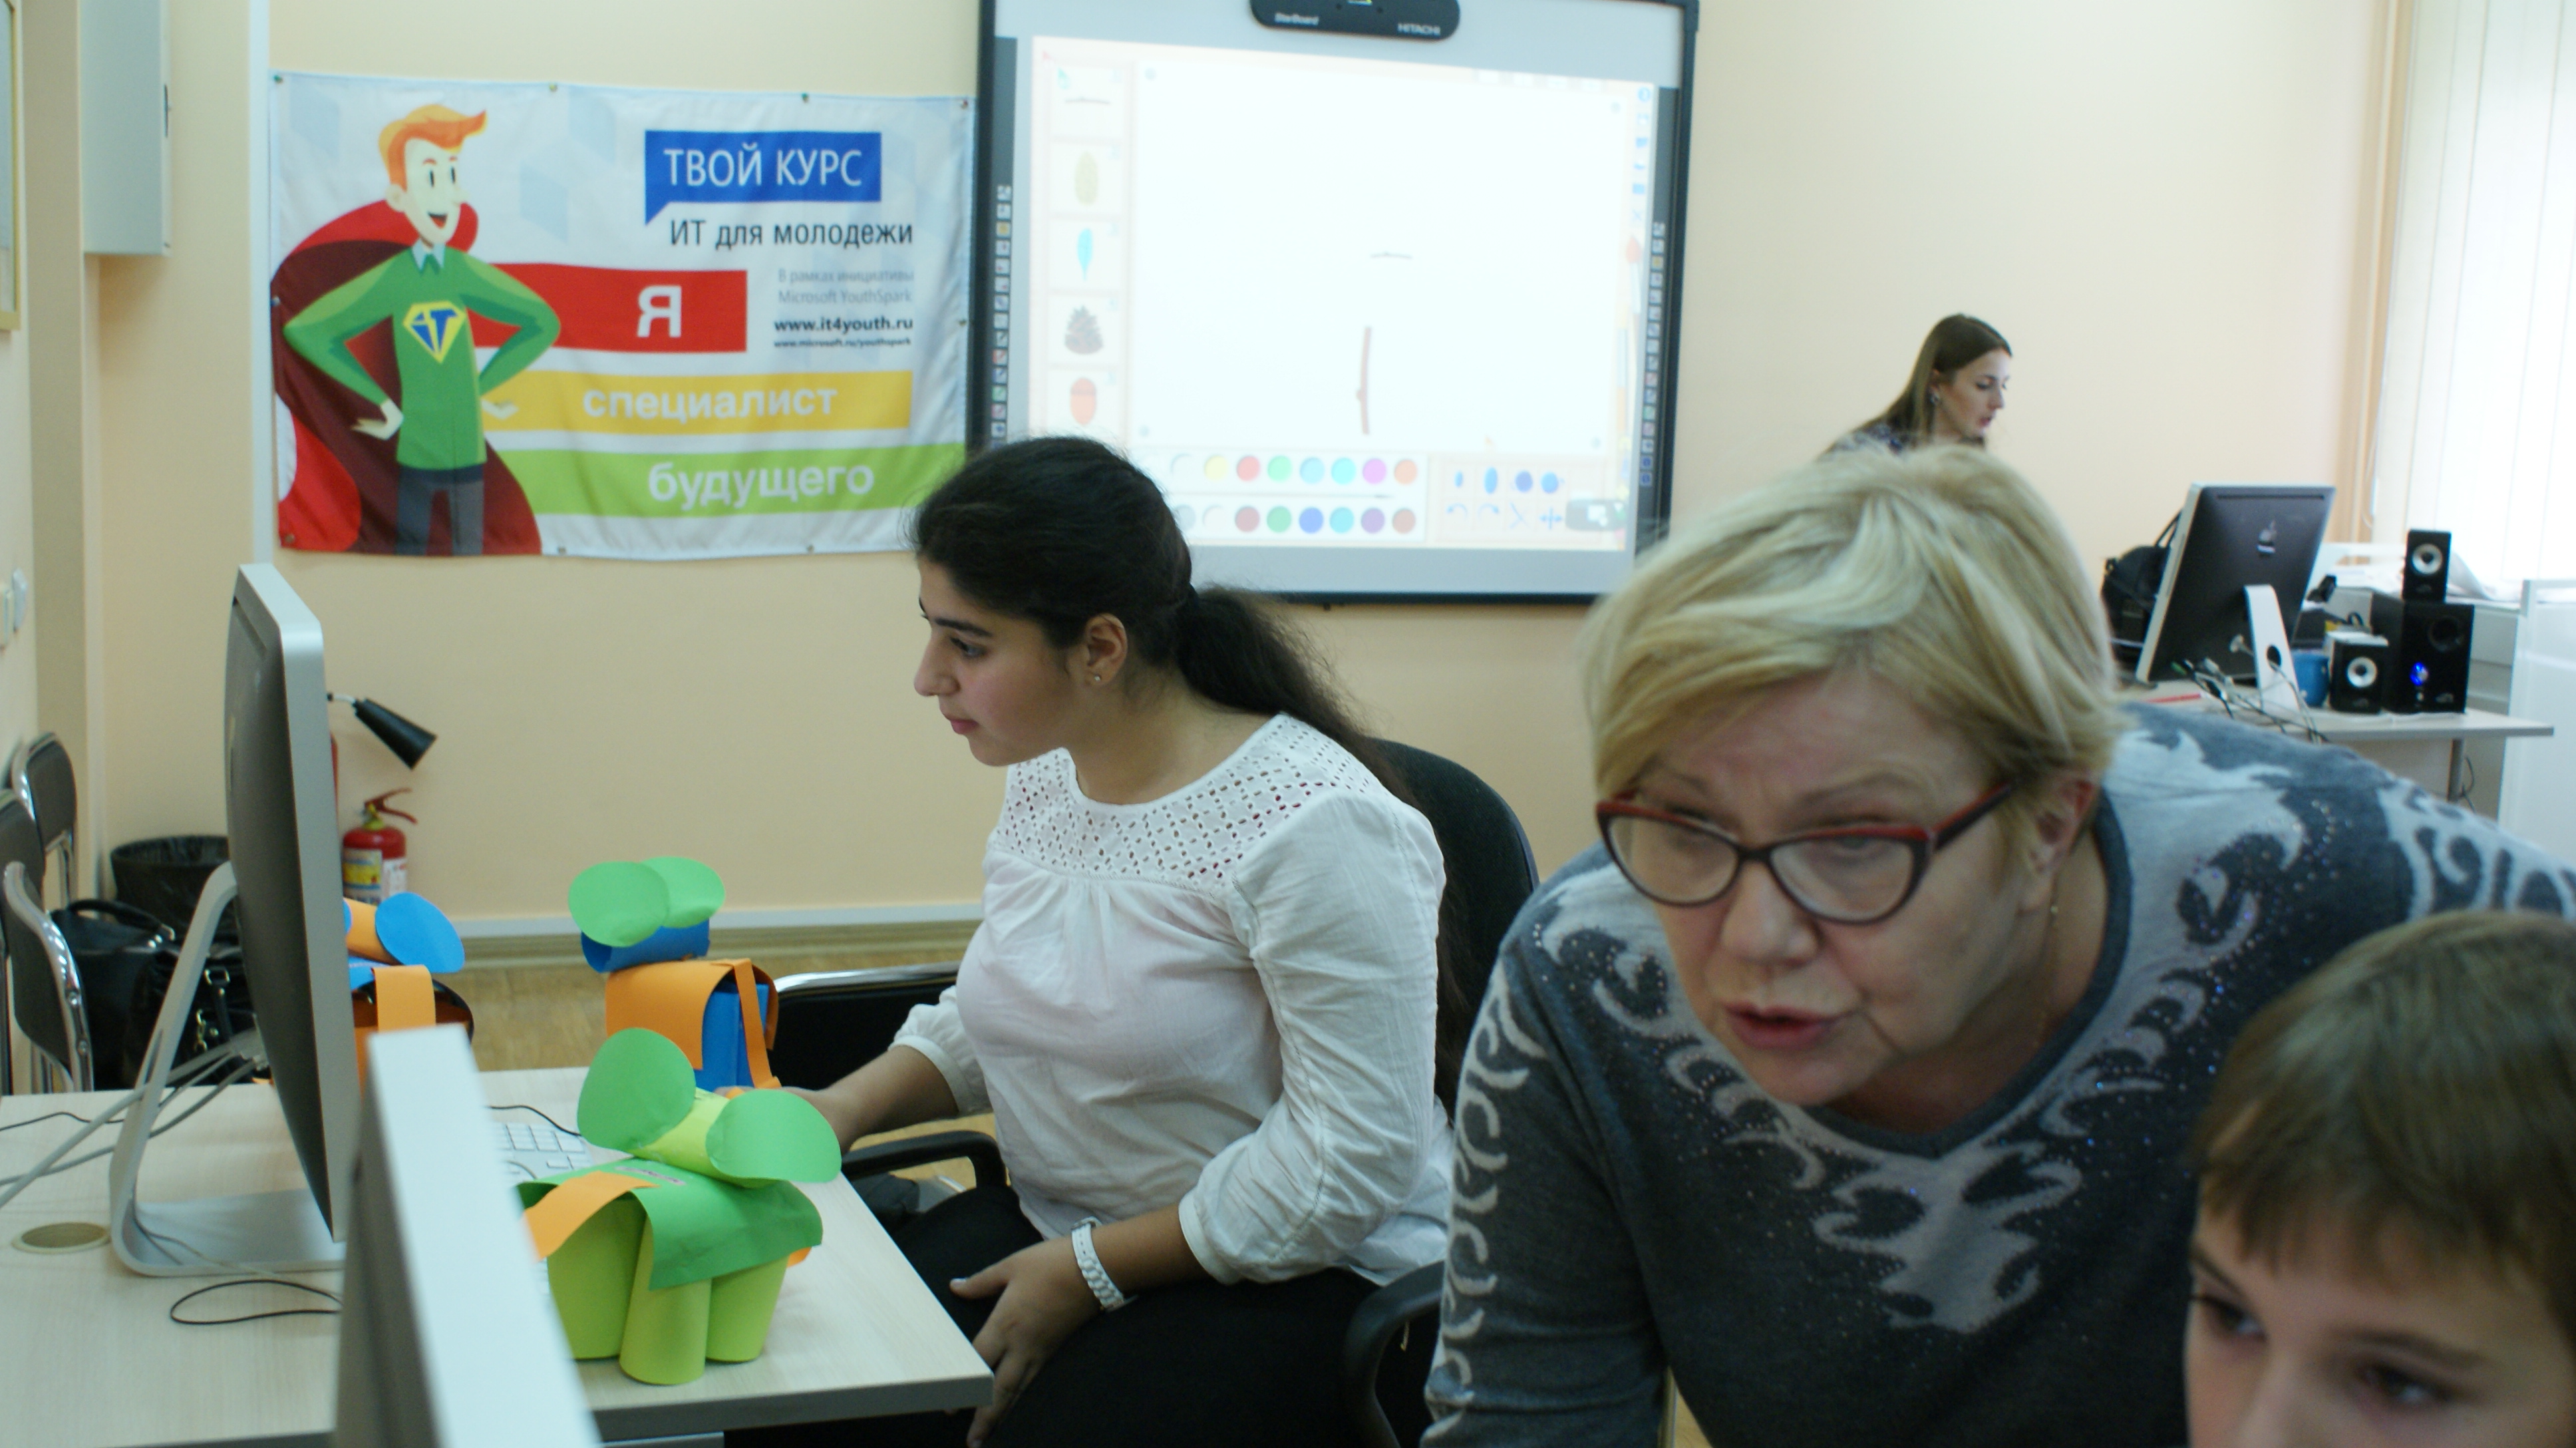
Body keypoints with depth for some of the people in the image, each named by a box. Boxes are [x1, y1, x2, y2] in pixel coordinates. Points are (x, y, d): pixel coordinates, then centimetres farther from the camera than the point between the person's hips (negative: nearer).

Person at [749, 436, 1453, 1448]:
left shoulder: (1314, 829, -23)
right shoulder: (1045, 776, 4)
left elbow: (1352, 1160, -22)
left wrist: (1091, 1273, -18)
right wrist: (845, 1109, -1)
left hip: (1293, 1278, -7)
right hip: (1051, 1218, 7)